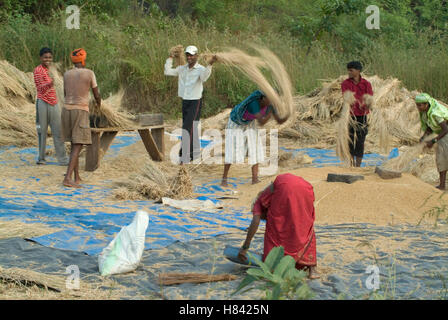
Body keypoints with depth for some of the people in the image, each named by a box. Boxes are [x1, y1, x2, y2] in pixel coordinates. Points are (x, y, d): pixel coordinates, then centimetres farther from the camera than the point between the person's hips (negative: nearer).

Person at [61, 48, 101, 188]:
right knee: (78, 147, -9)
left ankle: (77, 177, 18)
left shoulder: (67, 74, 6)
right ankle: (67, 178, -22)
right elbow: (96, 94, 3)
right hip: (81, 113, -6)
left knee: (74, 144, 17)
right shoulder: (90, 73, -7)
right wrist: (99, 103, 27)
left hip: (67, 110, 6)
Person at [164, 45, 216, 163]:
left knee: (187, 128, -13)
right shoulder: (182, 69, 8)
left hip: (195, 102, -7)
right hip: (185, 102, 7)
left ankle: (185, 157, -13)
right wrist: (170, 58, -2)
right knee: (192, 129, 15)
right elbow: (167, 72, 3)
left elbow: (204, 77, -34)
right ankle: (195, 153, 27)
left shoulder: (201, 69, -12)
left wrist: (210, 64, -47)